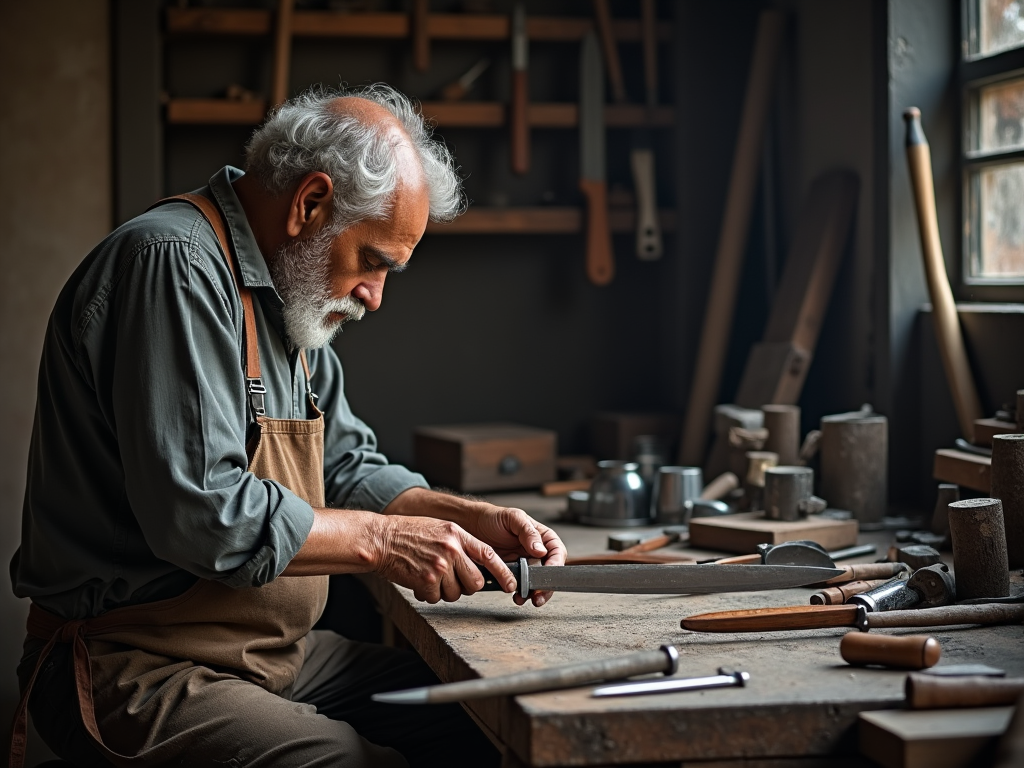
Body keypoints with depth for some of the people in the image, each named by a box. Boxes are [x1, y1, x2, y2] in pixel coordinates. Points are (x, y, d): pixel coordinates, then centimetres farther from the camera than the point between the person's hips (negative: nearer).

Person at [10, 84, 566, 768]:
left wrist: (473, 521, 3)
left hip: (272, 656, 9)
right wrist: (380, 538, -16)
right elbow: (198, 513, -26)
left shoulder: (288, 294, 14)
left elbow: (347, 467, 19)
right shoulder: (175, 264, -18)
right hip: (134, 677, -9)